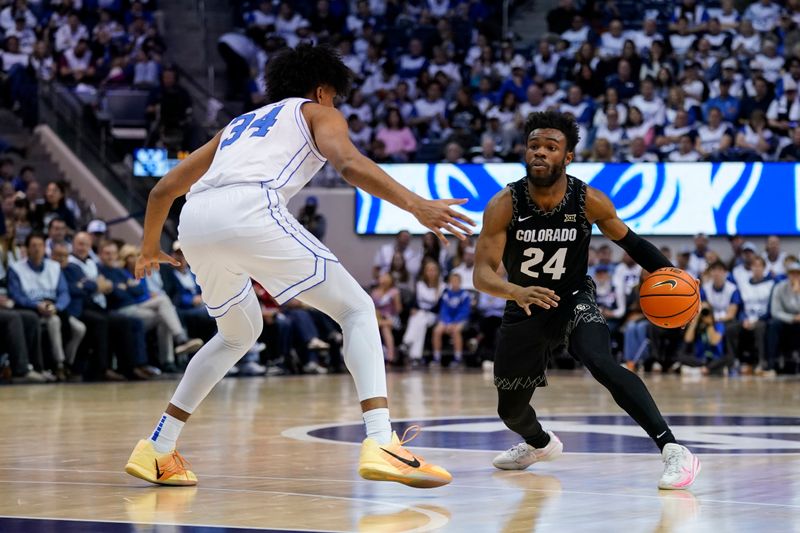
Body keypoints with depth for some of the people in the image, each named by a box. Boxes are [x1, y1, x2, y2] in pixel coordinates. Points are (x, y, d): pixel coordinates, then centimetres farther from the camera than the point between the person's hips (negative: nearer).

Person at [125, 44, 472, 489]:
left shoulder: (239, 124, 38)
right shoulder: (319, 113, 23)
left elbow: (164, 190, 40)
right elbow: (349, 162, -2)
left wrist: (150, 247, 56)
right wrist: (415, 204, -10)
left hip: (194, 221, 6)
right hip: (251, 211, -6)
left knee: (240, 335, 30)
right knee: (357, 310, 3)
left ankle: (157, 451, 26)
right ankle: (382, 444, -16)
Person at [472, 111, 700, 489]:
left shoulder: (589, 201, -18)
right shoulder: (504, 205, -21)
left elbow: (627, 240, 2)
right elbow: (482, 274, -26)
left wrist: (667, 272, -14)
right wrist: (516, 292, -48)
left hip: (574, 301, -2)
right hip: (523, 309, 2)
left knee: (600, 362, -34)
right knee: (510, 409, 14)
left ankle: (672, 449, -38)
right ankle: (539, 443, 53)